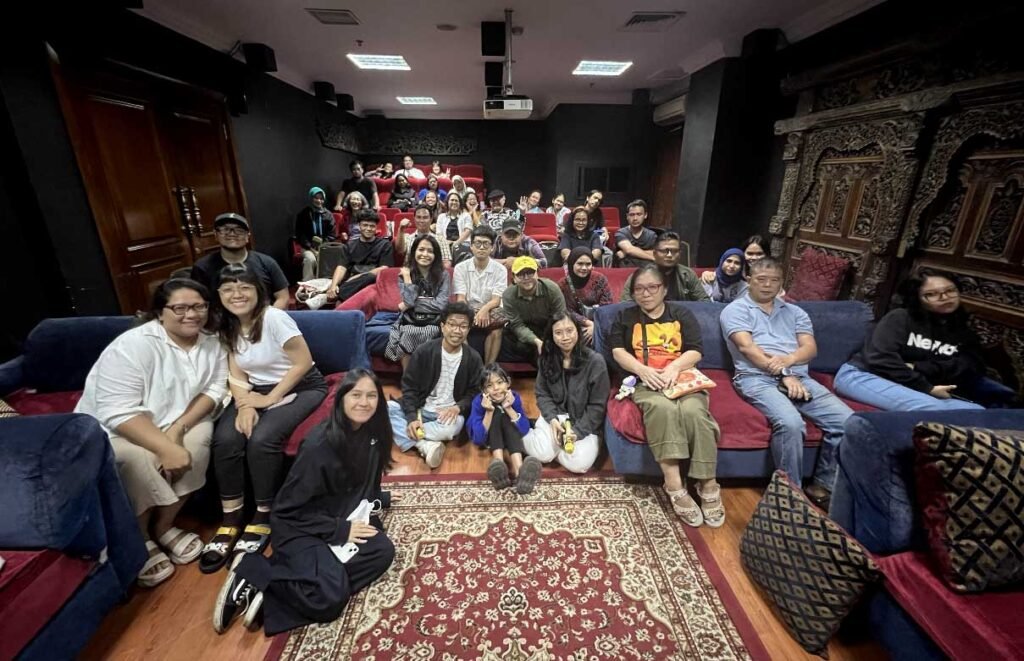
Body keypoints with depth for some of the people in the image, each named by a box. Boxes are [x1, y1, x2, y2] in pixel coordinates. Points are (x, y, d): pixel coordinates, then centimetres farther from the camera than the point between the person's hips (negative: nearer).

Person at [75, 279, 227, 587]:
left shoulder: (211, 343, -6)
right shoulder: (133, 346, -24)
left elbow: (215, 388, -10)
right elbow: (118, 412, -29)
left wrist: (179, 428, -24)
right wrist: (167, 448, -35)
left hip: (169, 421, 5)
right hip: (110, 430, -4)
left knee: (200, 435, -23)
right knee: (137, 457, -31)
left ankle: (164, 525, -4)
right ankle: (140, 539, -5)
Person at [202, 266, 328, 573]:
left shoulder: (274, 318, -17)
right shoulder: (226, 327, 4)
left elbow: (304, 362, -19)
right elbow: (236, 375, 2)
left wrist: (270, 400, -16)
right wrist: (245, 407, -17)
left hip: (301, 387, -5)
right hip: (257, 389, 6)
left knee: (262, 439, -28)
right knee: (225, 439, -20)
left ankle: (264, 516, -6)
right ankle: (230, 518, -3)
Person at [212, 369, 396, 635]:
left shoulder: (371, 434, -4)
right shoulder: (320, 445, -25)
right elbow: (289, 507, -18)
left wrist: (380, 499, 13)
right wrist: (339, 530, -19)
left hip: (346, 517, 8)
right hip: (300, 527, -7)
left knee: (383, 551, -20)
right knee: (330, 597, -26)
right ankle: (254, 576, -3)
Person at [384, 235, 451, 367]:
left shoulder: (443, 275, 3)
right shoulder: (405, 273, 6)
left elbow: (441, 305, -9)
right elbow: (409, 300, -8)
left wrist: (411, 305, -7)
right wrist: (407, 276, -8)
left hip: (433, 323, -1)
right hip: (409, 321, 1)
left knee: (426, 333, -31)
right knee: (408, 333, -30)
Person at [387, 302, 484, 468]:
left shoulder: (473, 358, -5)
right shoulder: (424, 351, -8)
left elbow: (475, 392, 0)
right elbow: (409, 387, -6)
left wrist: (458, 407, -20)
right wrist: (412, 418, -20)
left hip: (449, 413, -1)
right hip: (420, 409, 1)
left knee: (453, 426, -36)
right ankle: (425, 445, -29)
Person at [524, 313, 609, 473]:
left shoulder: (595, 361, -14)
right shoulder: (546, 359, -1)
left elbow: (598, 405, -10)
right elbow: (542, 394, 2)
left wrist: (578, 431, -18)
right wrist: (552, 419, -16)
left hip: (585, 423, -1)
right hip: (555, 416, 1)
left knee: (578, 464, -24)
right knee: (542, 454, -23)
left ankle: (555, 445, 5)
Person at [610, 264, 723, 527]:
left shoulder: (682, 314, 16)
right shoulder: (625, 316, 16)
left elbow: (695, 352, 4)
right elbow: (618, 352, 4)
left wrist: (673, 368, -17)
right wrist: (643, 370, -14)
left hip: (682, 378, 1)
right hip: (646, 382, -1)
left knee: (693, 410, -32)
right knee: (662, 407, -35)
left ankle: (708, 483, -20)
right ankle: (674, 485, -34)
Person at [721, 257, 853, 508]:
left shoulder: (794, 312, 24)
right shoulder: (736, 309, 7)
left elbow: (810, 348, 11)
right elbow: (746, 347, -7)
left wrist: (789, 360, -12)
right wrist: (784, 374, -14)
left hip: (799, 377, 6)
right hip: (757, 378, -5)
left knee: (848, 420, -16)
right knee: (790, 422, -32)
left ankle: (823, 485, 2)